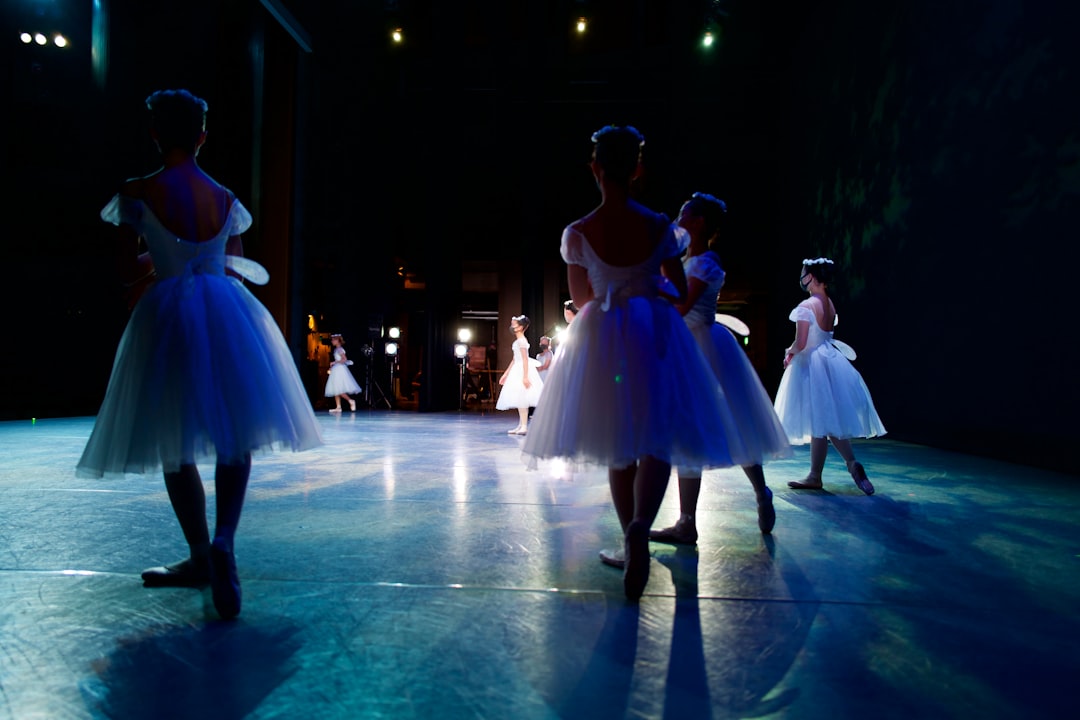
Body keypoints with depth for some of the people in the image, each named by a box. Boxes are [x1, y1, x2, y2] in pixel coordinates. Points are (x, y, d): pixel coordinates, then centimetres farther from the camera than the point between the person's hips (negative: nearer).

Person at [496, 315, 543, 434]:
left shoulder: (521, 341, -13)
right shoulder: (518, 341, 16)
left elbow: (525, 359, -19)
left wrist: (525, 376, -25)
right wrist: (506, 374, 22)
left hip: (522, 371, -10)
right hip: (517, 371, 10)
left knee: (521, 399, -10)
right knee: (519, 400, 11)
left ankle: (524, 426, -7)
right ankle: (521, 426, 17)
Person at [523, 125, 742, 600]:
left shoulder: (577, 233, -5)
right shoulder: (660, 226, -4)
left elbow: (581, 299, 7)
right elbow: (682, 293, 4)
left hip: (600, 340, 1)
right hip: (656, 336, -1)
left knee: (619, 446, 12)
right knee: (657, 440, 2)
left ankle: (632, 540, 22)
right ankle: (640, 526, -23)